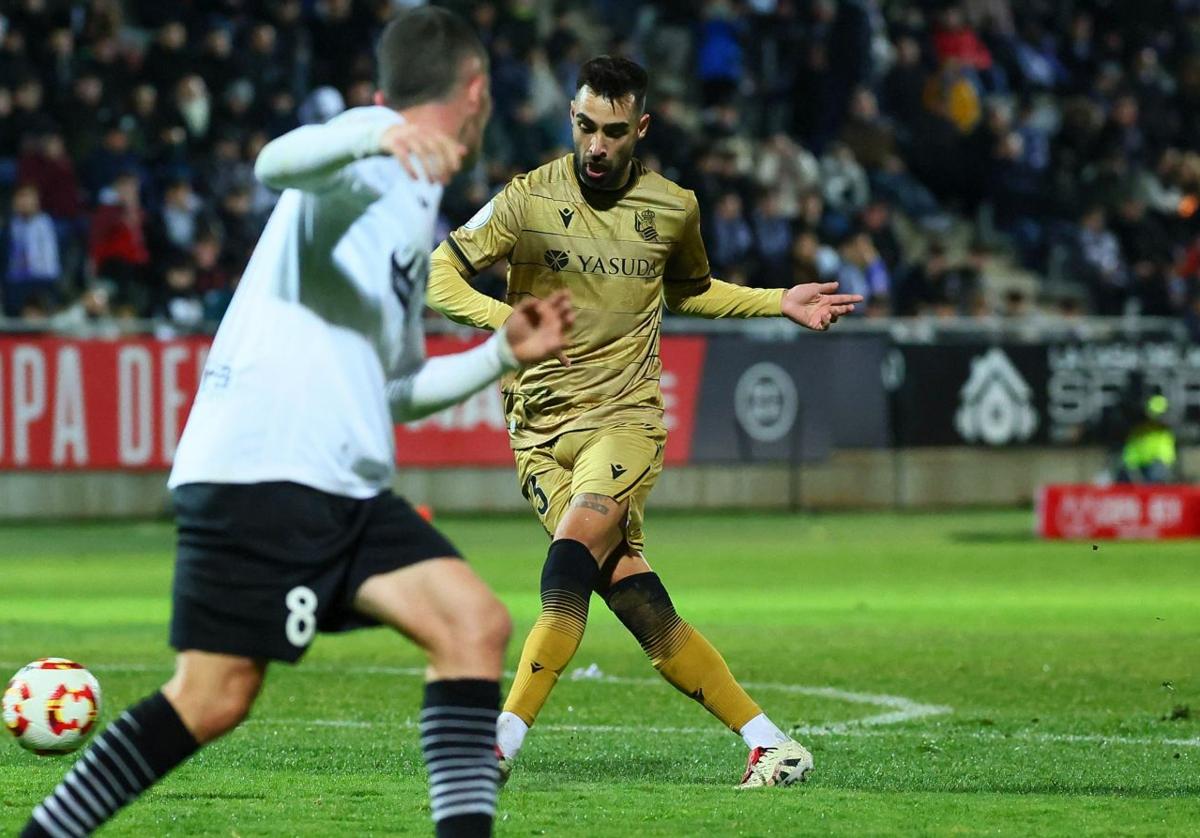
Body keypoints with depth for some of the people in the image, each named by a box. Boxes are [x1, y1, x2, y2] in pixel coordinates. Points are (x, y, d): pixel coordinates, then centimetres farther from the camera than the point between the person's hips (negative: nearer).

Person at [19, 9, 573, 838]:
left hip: (347, 487, 9)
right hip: (260, 467, -9)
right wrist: (373, 135, -45)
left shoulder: (416, 209, 25)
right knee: (213, 699, -10)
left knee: (476, 623, -8)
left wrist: (505, 352, 25)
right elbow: (278, 162, -27)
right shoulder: (377, 161, -2)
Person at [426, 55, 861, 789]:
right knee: (637, 600, -8)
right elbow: (438, 276, -5)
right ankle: (768, 742, 2)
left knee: (571, 558, -26)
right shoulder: (530, 200, -3)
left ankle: (503, 742, -25)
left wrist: (779, 303, 16)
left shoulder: (673, 208, 6)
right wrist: (509, 321, -21)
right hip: (542, 426, 0)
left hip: (626, 418, 0)